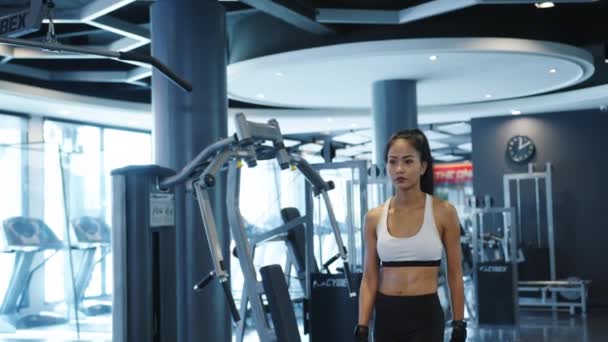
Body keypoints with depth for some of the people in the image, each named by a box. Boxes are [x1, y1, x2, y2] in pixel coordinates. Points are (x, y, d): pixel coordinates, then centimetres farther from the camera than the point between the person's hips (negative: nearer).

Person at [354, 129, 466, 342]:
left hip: (425, 316, -4)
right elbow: (369, 279, 5)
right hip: (386, 316, 4)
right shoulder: (375, 218, 3)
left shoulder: (443, 212, -5)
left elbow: (454, 274, 1)